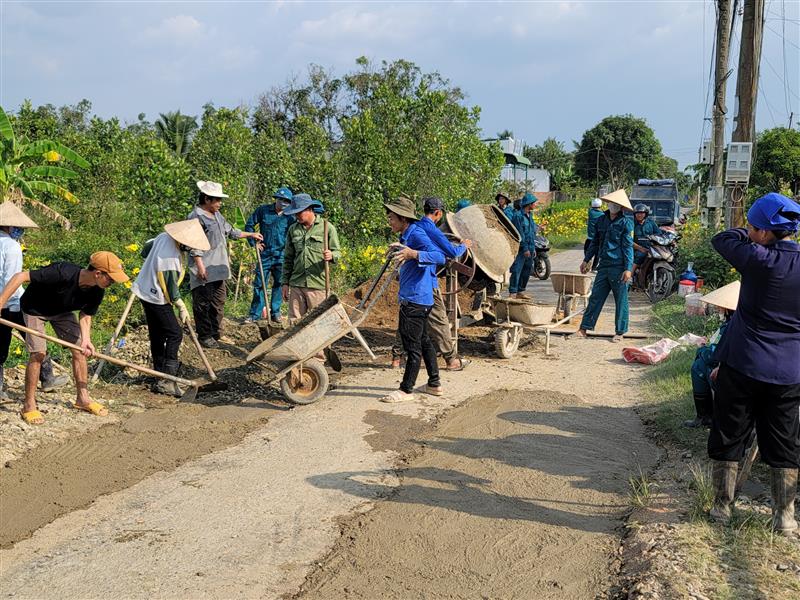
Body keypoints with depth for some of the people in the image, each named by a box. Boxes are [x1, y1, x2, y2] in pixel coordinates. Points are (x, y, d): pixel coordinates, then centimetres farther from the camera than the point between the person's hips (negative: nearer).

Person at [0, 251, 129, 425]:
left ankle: (83, 398, 14)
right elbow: (20, 276, -37)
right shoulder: (63, 273, -41)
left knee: (79, 350, 0)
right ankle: (29, 406, -2)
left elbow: (85, 315, -9)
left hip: (62, 311, 6)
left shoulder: (96, 292, -21)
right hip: (34, 309, -6)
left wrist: (86, 339, -27)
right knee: (38, 353, -16)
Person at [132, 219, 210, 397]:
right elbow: (170, 286, -21)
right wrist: (182, 308, -10)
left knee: (157, 336, 14)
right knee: (175, 334, -7)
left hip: (146, 292, 10)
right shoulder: (170, 257, -29)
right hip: (157, 298, -10)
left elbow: (145, 250, 18)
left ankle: (160, 377, 22)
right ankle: (167, 380, -9)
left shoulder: (163, 236, -2)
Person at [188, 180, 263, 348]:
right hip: (204, 270, -9)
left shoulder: (217, 215, 16)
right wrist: (200, 265, -22)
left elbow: (230, 232, 28)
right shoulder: (196, 217, -13)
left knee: (219, 302, 14)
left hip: (219, 268, 9)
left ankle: (216, 334, 23)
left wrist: (251, 234, 28)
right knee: (203, 303, -2)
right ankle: (204, 336, 5)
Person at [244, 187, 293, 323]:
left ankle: (275, 312, 20)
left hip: (282, 256, 1)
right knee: (259, 284, 1)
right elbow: (249, 225, 9)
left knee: (279, 284, 7)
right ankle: (255, 314, 8)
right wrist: (253, 242, 2)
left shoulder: (290, 216, 1)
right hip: (265, 254, -1)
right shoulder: (263, 210, 0)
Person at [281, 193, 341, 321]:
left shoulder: (327, 227, 0)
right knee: (295, 322, 5)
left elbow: (338, 252, 1)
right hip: (296, 285, 4)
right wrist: (285, 282, 11)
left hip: (318, 285, -4)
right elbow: (288, 258, 16)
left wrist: (331, 256, -23)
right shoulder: (293, 229, 12)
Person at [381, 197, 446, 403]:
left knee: (412, 346, -4)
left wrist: (413, 254, -44)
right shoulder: (407, 236, 14)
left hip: (415, 300, -11)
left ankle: (406, 390, 3)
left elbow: (439, 256, -31)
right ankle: (434, 384, 25)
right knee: (424, 341, 16)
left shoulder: (416, 234, -16)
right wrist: (401, 249, 39)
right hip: (419, 299, 11)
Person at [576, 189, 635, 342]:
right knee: (595, 297, 6)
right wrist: (586, 260, 22)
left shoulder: (626, 223, -5)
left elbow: (628, 247, -8)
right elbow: (595, 242, 21)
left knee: (621, 300, 4)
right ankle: (584, 328, 10)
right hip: (604, 265, 5)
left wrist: (628, 269, -14)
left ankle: (620, 332, 13)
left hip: (619, 267, -5)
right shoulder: (601, 220, 11)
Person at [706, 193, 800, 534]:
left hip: (742, 366, -3)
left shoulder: (760, 259, -14)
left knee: (729, 438, 11)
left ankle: (722, 507, 19)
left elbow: (721, 239, 1)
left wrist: (755, 233, 11)